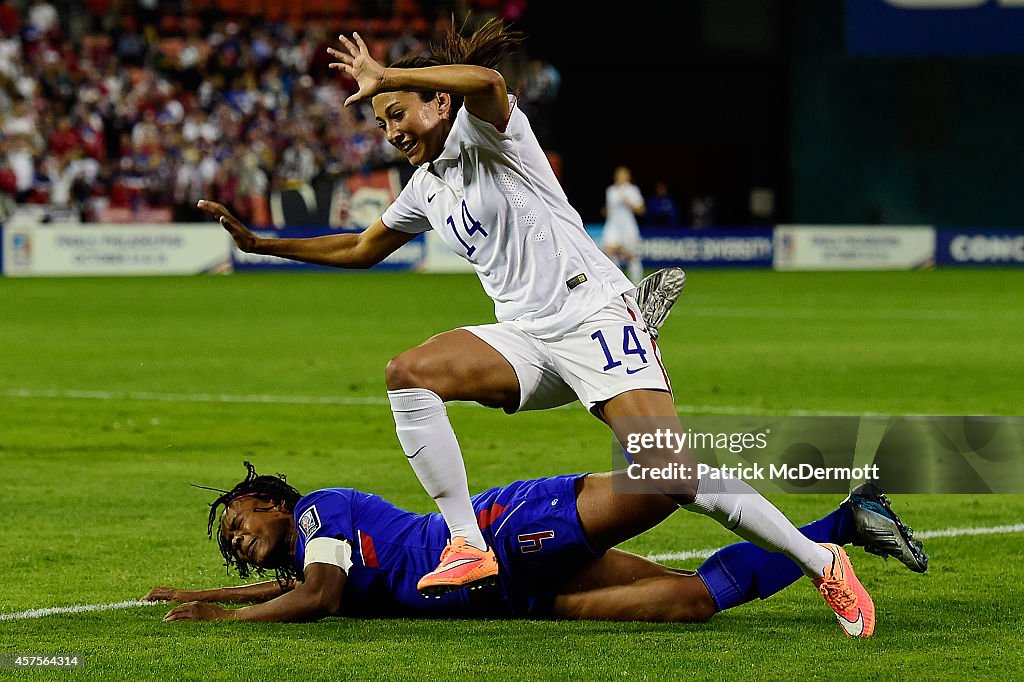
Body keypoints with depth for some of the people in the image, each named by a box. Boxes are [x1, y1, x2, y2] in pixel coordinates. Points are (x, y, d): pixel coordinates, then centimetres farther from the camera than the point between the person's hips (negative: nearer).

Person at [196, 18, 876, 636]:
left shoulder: (485, 135, -4)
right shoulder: (427, 188, 19)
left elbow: (485, 81, -29)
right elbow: (361, 250, 35)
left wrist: (381, 78, -23)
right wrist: (260, 242, 29)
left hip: (597, 316, -7)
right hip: (526, 342, 7)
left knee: (677, 480, -20)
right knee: (411, 371, -18)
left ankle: (820, 563, -6)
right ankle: (467, 545, -19)